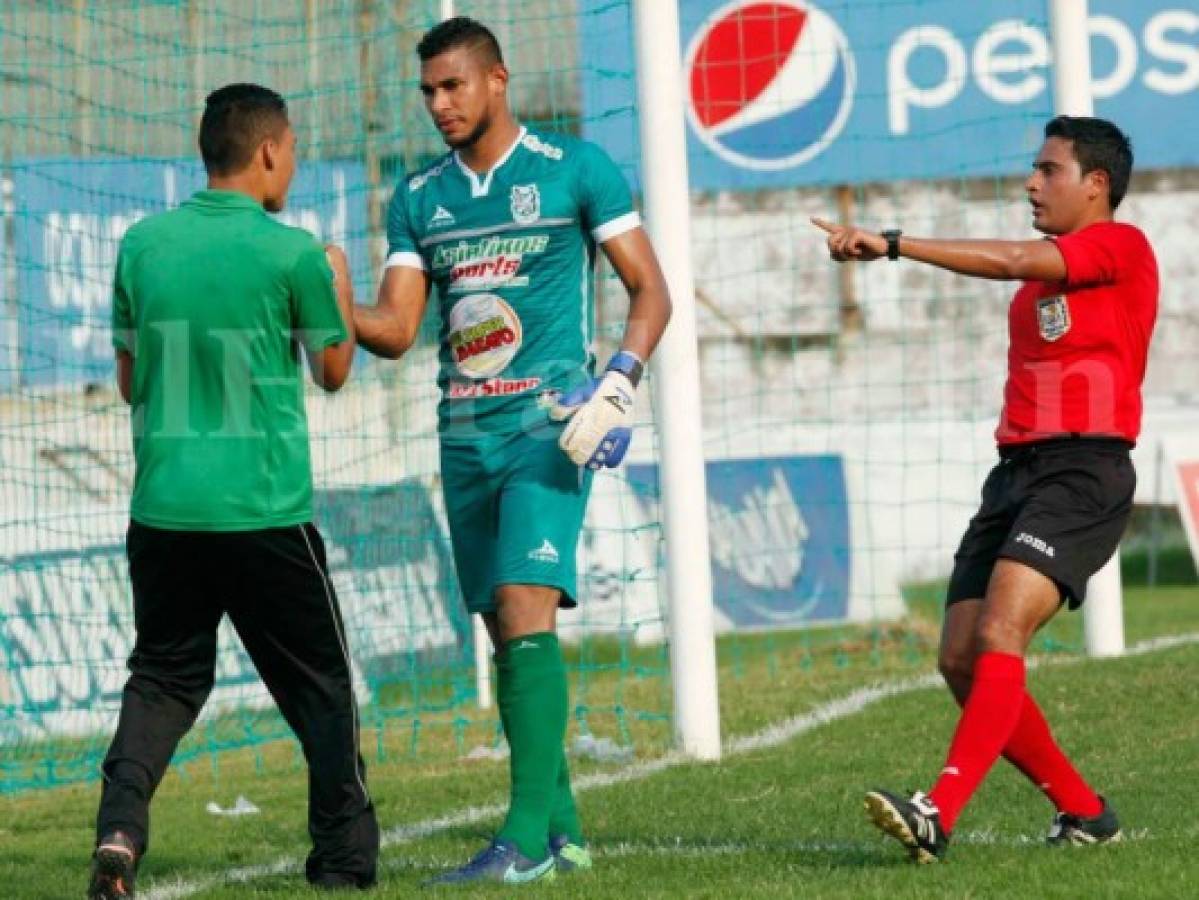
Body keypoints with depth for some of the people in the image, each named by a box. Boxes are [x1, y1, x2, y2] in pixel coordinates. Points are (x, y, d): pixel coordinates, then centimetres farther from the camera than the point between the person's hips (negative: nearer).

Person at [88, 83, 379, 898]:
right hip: (267, 510, -3)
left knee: (164, 677, 14)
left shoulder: (142, 244, 3)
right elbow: (334, 371, 6)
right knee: (320, 685, 11)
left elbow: (130, 380, 11)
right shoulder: (293, 252, -8)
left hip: (163, 505, 3)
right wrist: (338, 284, 22)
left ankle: (121, 824, -9)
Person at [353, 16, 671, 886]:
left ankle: (530, 832, -20)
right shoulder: (419, 198, 13)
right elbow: (396, 327, 9)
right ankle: (563, 828, 13)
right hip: (465, 431, 6)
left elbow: (652, 290, 0)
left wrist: (616, 385, -15)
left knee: (526, 606, -18)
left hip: (548, 422, -6)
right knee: (503, 626, 6)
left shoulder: (575, 169, -1)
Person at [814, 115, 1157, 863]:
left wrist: (890, 244, -19)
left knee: (999, 636, -24)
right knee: (962, 660, -1)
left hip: (1084, 471, -9)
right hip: (1017, 470, 9)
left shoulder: (1122, 247, -4)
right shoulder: (1043, 268, 23)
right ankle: (1083, 813, 10)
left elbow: (1011, 261, -17)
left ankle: (940, 815, -33)